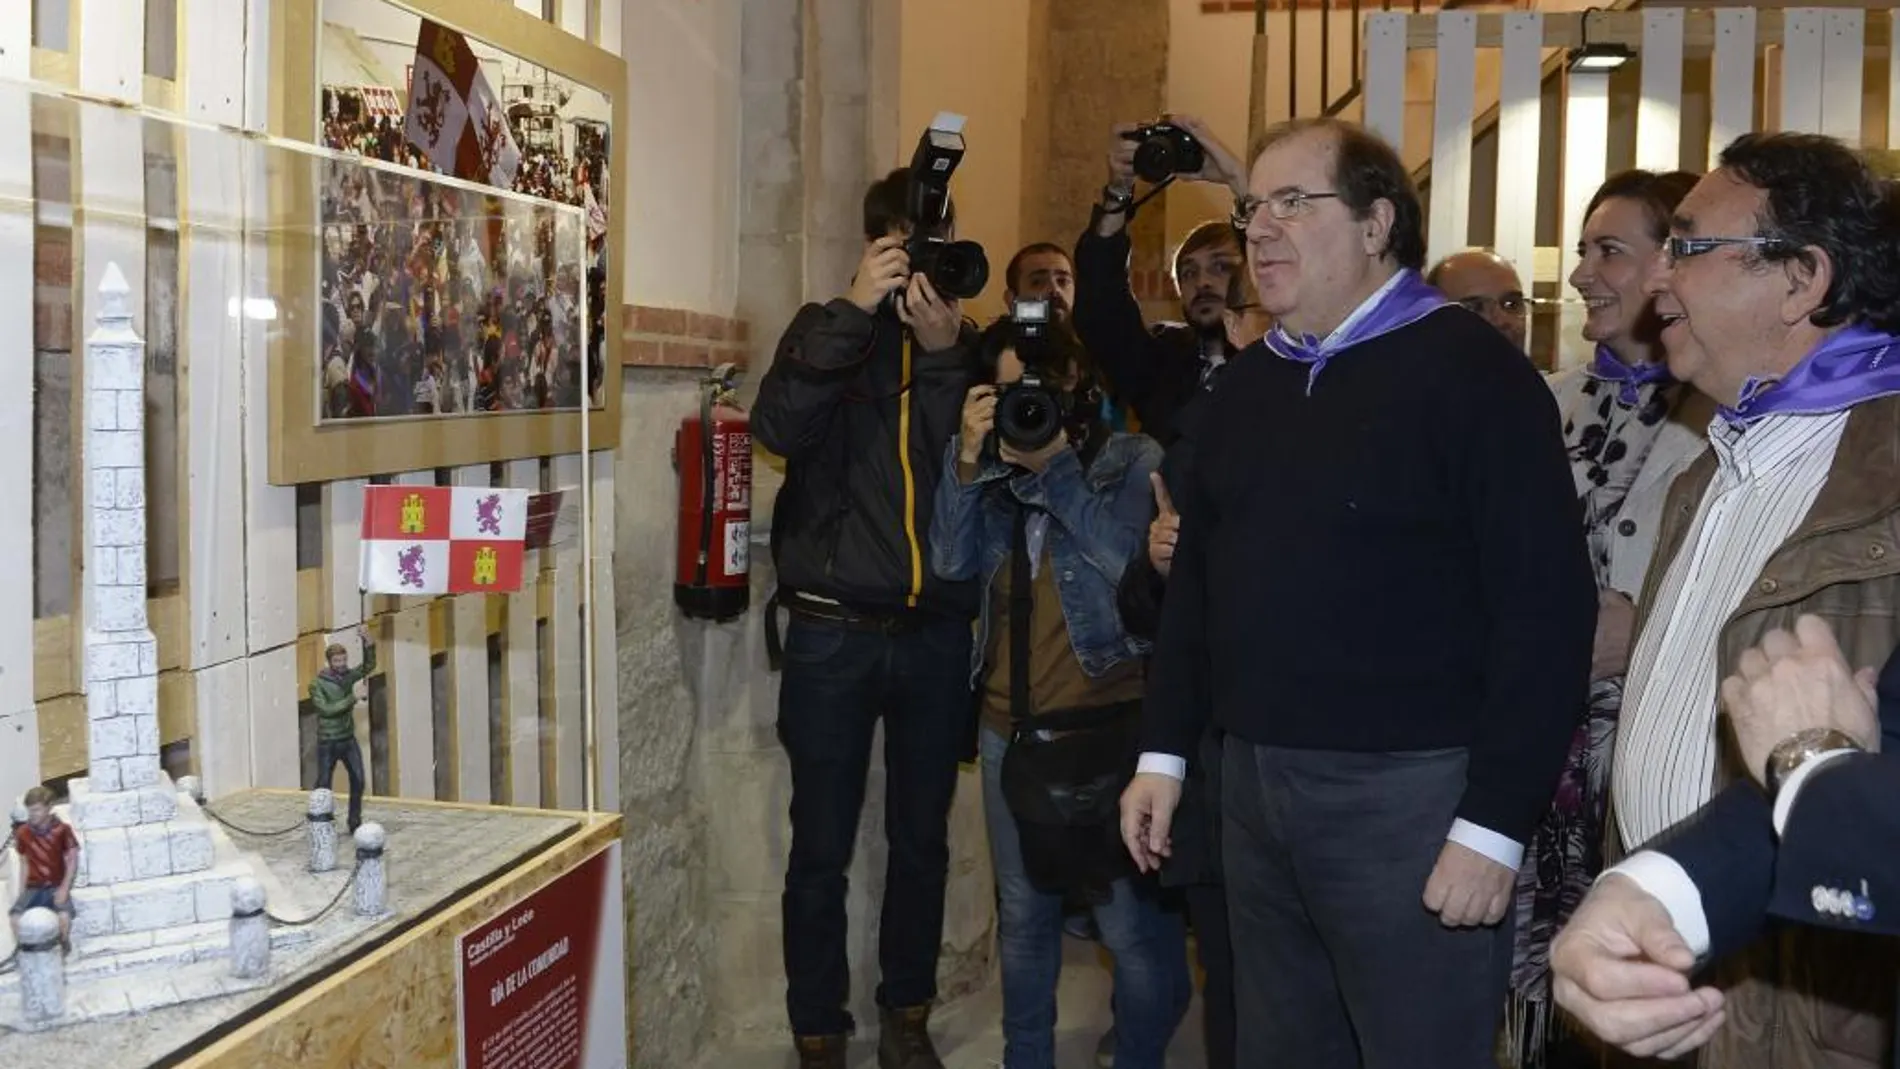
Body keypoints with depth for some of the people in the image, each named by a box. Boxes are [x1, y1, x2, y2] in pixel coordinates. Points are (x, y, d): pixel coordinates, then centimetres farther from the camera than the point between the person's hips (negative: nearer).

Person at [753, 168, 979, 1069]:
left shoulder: (966, 343, 8)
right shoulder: (828, 330, 5)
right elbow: (778, 428, -15)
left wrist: (943, 355, -17)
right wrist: (856, 308, -18)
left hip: (934, 632, 2)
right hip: (832, 631, -1)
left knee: (922, 839, 11)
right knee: (822, 849, 3)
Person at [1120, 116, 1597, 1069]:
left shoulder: (1471, 373, -10)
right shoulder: (1247, 388, 13)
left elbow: (1544, 611, -15)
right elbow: (1196, 582, 18)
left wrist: (1496, 824, -17)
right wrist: (1164, 752, 13)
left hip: (1408, 793, -6)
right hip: (1253, 784, 7)